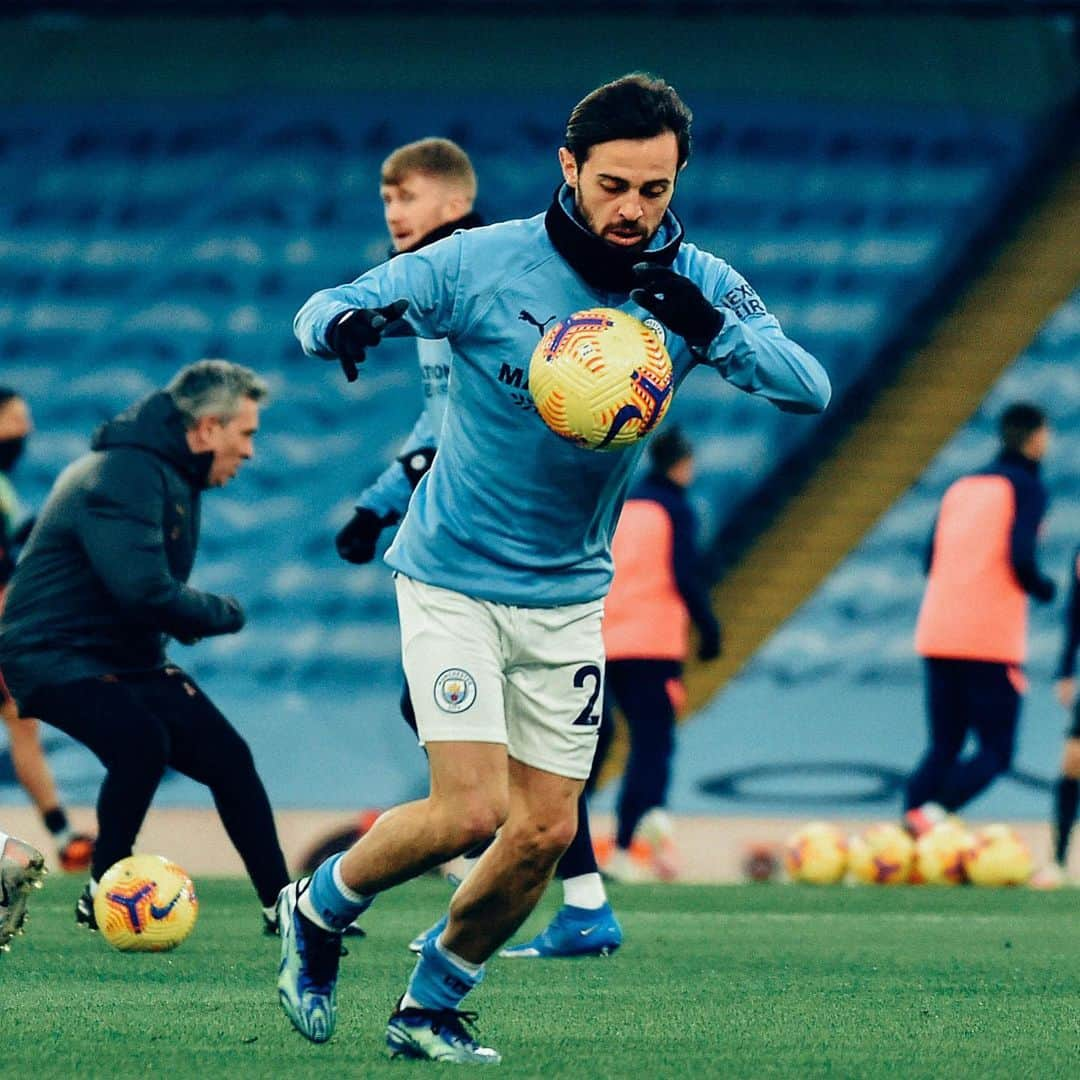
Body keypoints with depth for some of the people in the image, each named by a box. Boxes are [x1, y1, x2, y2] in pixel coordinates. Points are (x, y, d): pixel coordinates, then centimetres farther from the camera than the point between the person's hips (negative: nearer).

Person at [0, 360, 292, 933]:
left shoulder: (171, 475, 11)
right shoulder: (124, 474, -23)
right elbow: (143, 590, -33)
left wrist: (191, 616, 0)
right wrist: (224, 613, -15)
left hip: (127, 659, 10)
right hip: (54, 654, -10)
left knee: (227, 756, 3)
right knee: (141, 741, -32)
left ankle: (280, 906, 13)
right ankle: (102, 895, -14)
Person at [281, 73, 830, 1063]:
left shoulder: (698, 287, -7)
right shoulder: (482, 264, -14)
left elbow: (811, 390, -18)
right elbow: (321, 311, -10)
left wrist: (712, 328, -37)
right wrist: (344, 324, -35)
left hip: (569, 597, 4)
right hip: (455, 580, -4)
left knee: (546, 833, 2)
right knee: (472, 810, -15)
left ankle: (431, 1006, 24)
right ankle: (317, 909, 12)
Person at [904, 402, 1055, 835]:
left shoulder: (961, 488, 17)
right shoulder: (1026, 488, -3)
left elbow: (932, 560, 15)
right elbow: (1020, 558, -16)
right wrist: (1044, 588, 3)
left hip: (938, 635, 6)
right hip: (993, 641, -6)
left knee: (942, 748, 11)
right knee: (995, 753, -2)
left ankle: (911, 820, -8)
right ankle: (933, 812, -27)